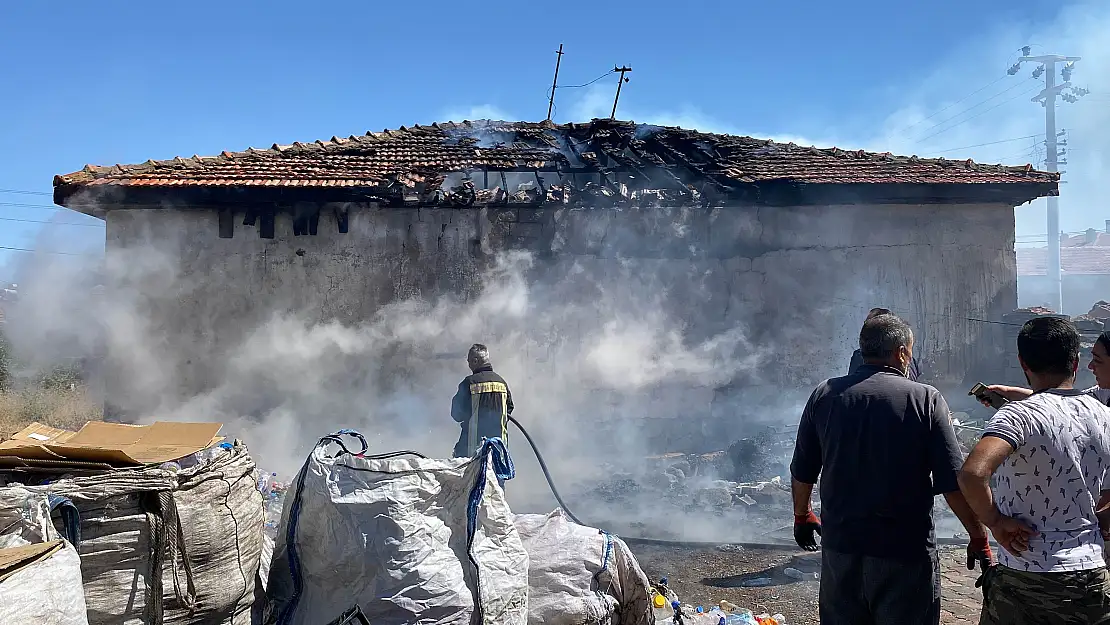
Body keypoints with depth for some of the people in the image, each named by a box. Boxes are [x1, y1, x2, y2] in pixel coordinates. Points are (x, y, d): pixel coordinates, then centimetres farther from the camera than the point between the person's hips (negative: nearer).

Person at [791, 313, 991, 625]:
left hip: (839, 545, 3)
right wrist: (979, 539, 2)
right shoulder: (925, 399, -9)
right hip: (906, 552, -3)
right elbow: (953, 483, -11)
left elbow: (802, 473, 7)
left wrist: (802, 515, 23)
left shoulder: (824, 395, -1)